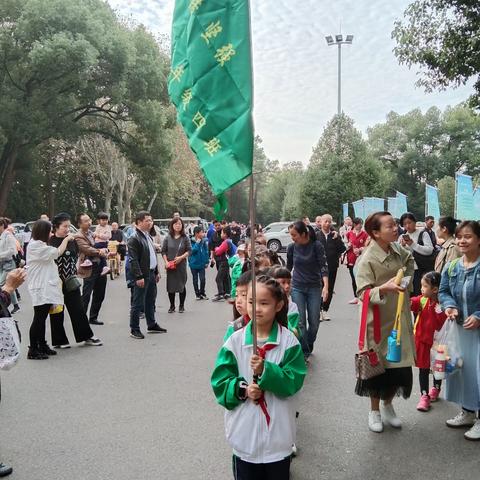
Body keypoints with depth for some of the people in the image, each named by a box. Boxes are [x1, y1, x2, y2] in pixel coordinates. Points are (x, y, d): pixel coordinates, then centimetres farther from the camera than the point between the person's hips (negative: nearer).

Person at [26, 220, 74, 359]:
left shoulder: (40, 245, 19)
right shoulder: (35, 246, -15)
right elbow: (57, 252, -16)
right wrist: (66, 239, -4)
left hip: (46, 289, 10)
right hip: (40, 289, -10)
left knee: (42, 319, 15)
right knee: (38, 319, -6)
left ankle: (42, 346, 23)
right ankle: (33, 351, 0)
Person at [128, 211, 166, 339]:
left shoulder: (148, 236, 14)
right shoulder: (134, 239, -15)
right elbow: (133, 260, -20)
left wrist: (156, 272, 18)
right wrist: (138, 277, -24)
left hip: (151, 274, 9)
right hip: (142, 276, -9)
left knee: (150, 302, 19)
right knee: (138, 303, -1)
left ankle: (152, 325, 31)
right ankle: (134, 329, 8)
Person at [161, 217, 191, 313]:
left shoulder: (185, 238, 1)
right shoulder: (168, 238, 3)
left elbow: (189, 250, -1)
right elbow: (163, 251, 5)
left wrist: (181, 257, -15)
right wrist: (166, 262, -7)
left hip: (181, 265, -1)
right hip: (170, 266, 1)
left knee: (181, 285, 4)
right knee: (170, 285, 4)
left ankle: (181, 306, 17)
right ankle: (172, 306, 17)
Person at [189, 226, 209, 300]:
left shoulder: (204, 241, -2)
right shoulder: (191, 241, -11)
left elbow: (206, 252, 5)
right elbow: (192, 250, -23)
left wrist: (206, 262, 5)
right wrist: (197, 243, -23)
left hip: (201, 264, 2)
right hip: (193, 264, -2)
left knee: (202, 279, -2)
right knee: (195, 280, 10)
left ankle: (202, 293, 19)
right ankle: (197, 294, 24)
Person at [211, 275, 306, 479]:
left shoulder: (288, 340, -9)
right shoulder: (235, 341, -5)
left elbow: (294, 381, -13)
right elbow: (220, 382, -3)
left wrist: (265, 371, -25)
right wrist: (241, 389, -19)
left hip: (278, 434, -1)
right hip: (245, 433, 1)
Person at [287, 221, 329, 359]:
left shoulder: (316, 246, -11)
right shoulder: (292, 247, -3)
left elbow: (323, 266, -14)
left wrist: (326, 286, -26)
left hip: (314, 287, -1)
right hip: (297, 288, 1)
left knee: (314, 321, 5)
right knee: (300, 321, -4)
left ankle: (309, 346, 29)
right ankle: (304, 352, 4)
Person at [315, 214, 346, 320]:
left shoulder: (335, 235, 5)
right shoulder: (316, 235, -3)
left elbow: (343, 249, -3)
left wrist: (337, 238, -14)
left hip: (332, 267, 3)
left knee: (330, 289, 8)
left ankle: (325, 310, 20)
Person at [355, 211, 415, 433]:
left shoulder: (396, 249, -1)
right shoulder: (367, 260, -20)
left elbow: (409, 260, 24)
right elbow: (363, 293, -22)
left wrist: (407, 280, 12)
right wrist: (384, 288, -38)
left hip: (400, 319, 6)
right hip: (379, 321, -6)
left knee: (399, 364, 13)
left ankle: (388, 407, 35)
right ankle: (374, 411, 28)